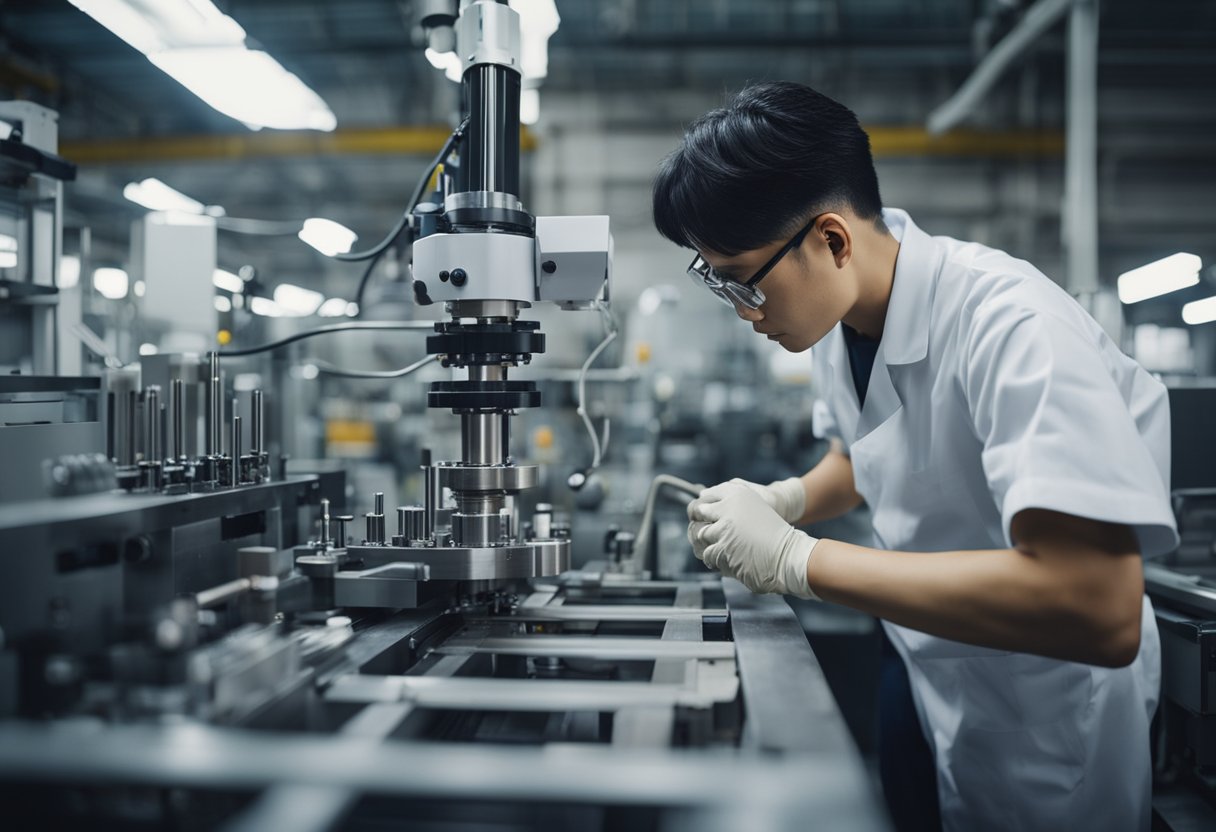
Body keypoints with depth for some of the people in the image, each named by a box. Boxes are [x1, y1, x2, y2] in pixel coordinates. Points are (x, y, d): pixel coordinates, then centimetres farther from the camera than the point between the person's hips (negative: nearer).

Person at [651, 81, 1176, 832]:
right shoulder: (839, 314, -7)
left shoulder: (1009, 325, -31)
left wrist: (795, 558, -35)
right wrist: (787, 502, -8)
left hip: (1044, 720, -6)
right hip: (923, 677, 7)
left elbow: (1100, 609, -40)